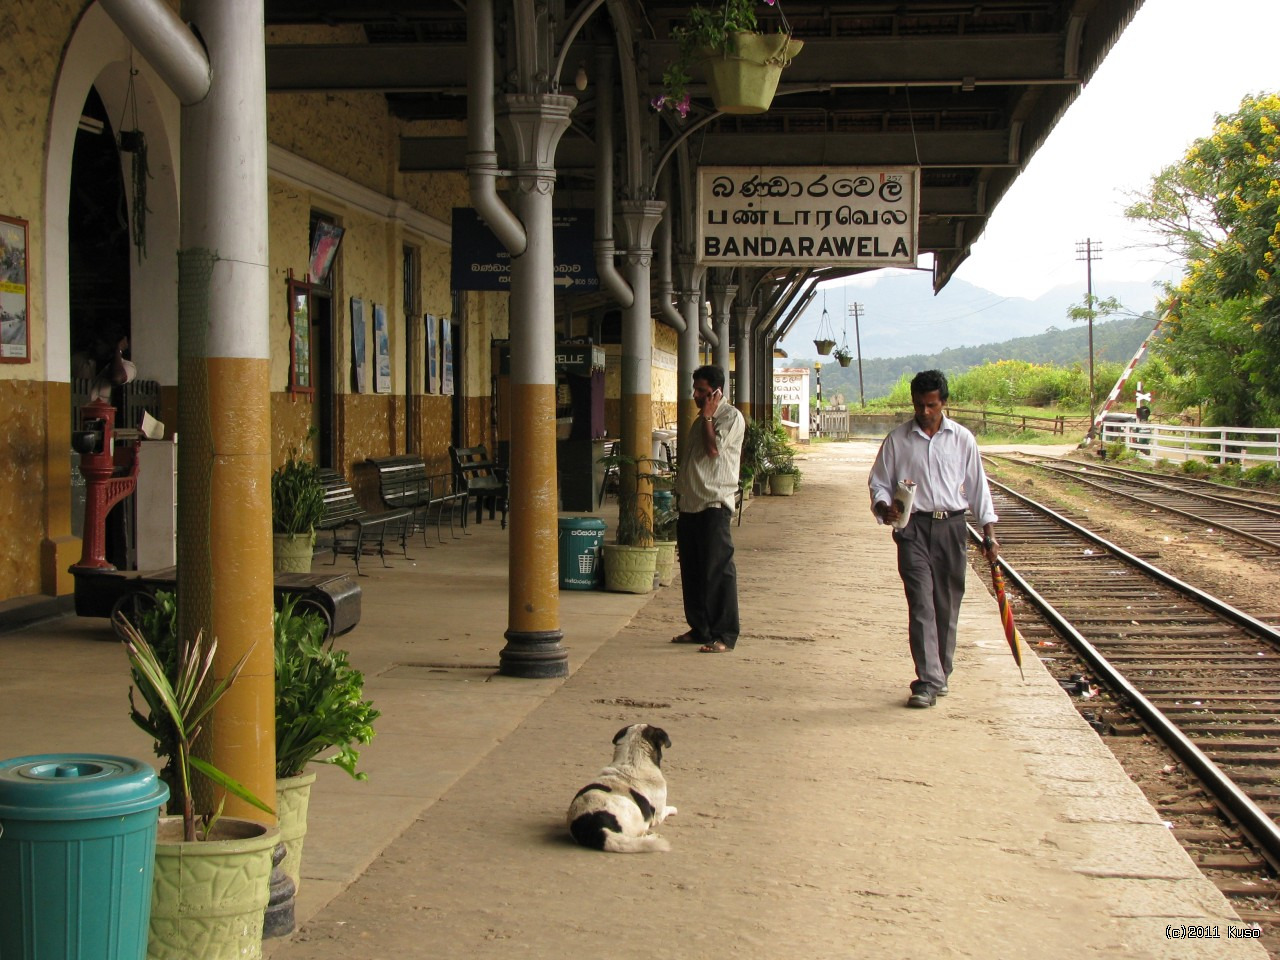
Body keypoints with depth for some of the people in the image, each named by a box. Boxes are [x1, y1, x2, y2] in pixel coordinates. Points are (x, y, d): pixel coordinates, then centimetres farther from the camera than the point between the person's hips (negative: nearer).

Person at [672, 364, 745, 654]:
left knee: (717, 570, -8)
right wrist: (680, 495, 19)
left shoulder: (731, 417, -6)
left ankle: (724, 635, -6)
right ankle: (700, 628, 21)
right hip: (690, 505, 9)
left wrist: (707, 416, -9)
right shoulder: (700, 421, 20)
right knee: (691, 570, 11)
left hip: (714, 505, -9)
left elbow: (714, 449, -19)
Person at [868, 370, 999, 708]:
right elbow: (878, 481, 8)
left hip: (951, 527, 2)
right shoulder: (897, 440, 3)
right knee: (921, 603, -11)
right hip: (913, 527, -2)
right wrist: (884, 507, -14)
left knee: (947, 605, 7)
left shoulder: (961, 439, 6)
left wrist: (989, 532, 7)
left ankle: (939, 674, 22)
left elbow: (977, 486, 10)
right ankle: (928, 681, -15)